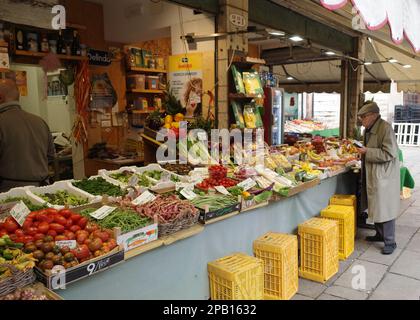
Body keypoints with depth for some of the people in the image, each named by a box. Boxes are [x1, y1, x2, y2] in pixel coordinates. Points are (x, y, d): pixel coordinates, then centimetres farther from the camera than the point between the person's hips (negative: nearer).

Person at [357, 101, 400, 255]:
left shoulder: (385, 128, -18)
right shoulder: (369, 129, 10)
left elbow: (389, 154, -22)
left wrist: (367, 152, -21)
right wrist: (362, 151, 6)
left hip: (384, 176, -9)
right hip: (372, 175, 9)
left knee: (385, 209, -1)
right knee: (375, 207, 18)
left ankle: (390, 242, 12)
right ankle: (380, 234, 34)